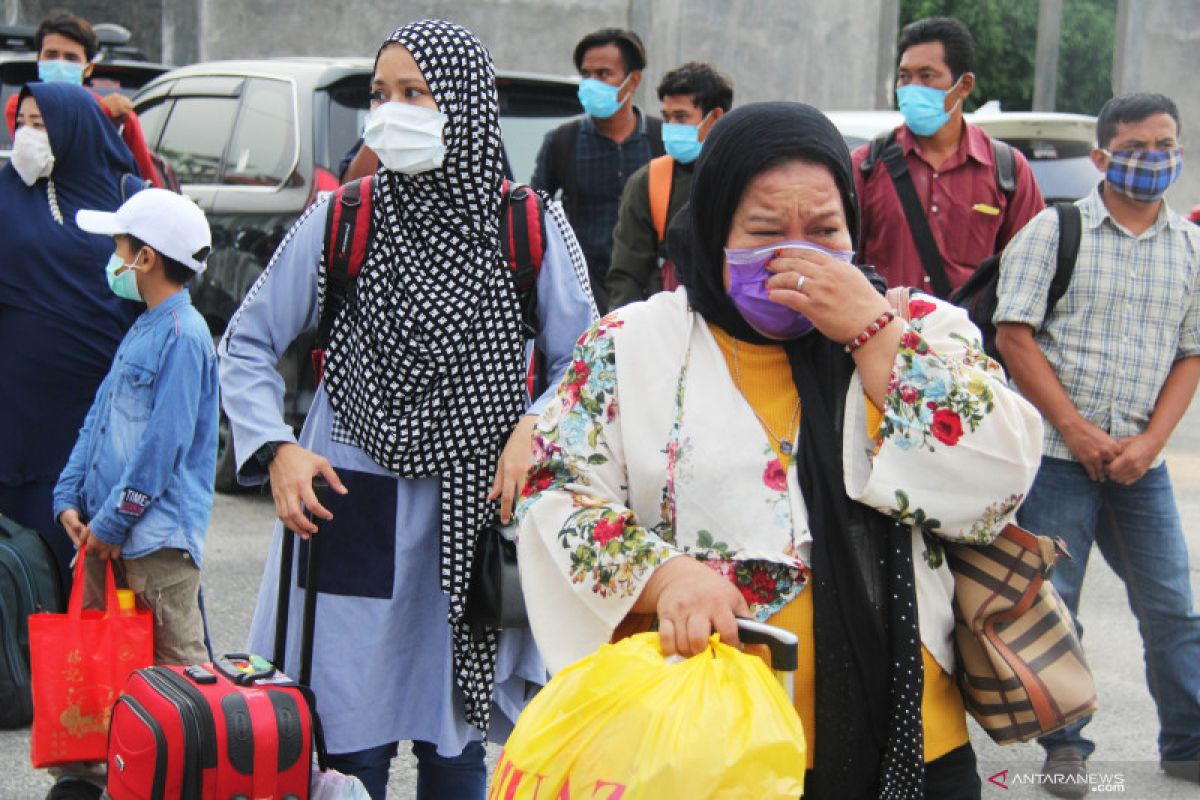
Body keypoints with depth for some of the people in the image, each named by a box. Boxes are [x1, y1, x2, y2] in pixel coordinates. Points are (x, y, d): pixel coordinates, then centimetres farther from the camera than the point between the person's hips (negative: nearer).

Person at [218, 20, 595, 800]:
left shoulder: (531, 228, -1)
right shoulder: (339, 222, 0)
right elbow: (247, 346, 8)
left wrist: (536, 428, -12)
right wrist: (275, 448, -7)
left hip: (475, 511, 1)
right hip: (350, 506, 0)